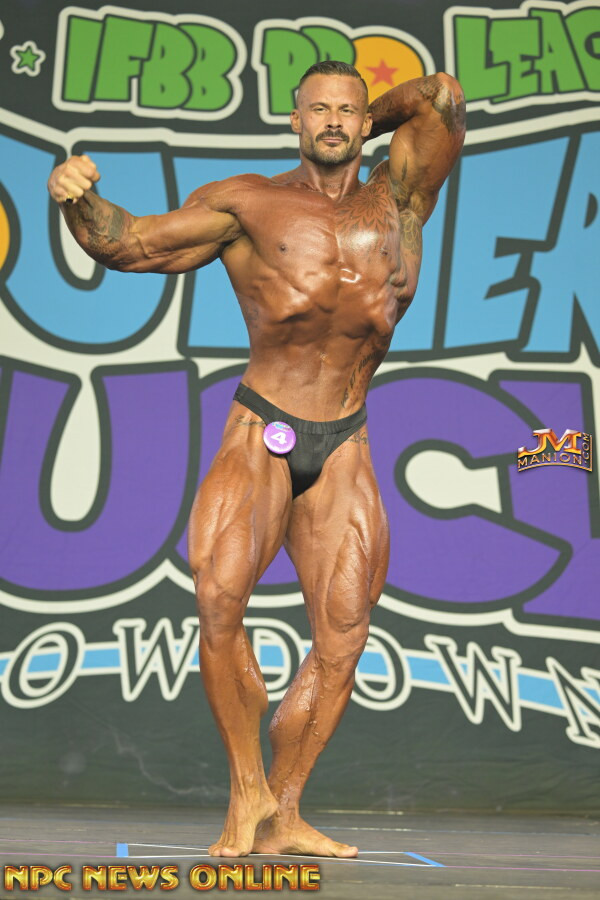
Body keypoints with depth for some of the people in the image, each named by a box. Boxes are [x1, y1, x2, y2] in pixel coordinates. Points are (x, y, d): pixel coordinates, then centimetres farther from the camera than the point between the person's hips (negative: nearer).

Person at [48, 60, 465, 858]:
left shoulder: (398, 200, 10)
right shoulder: (247, 205, 3)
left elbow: (443, 95, 9)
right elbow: (128, 244, 1)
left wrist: (373, 121, 20)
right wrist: (78, 200, -17)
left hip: (344, 450, 3)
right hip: (259, 436, -3)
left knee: (344, 639, 0)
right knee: (219, 599, -24)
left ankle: (283, 817, 14)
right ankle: (248, 791, -3)